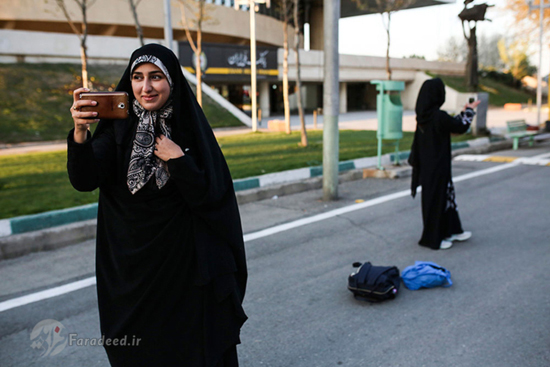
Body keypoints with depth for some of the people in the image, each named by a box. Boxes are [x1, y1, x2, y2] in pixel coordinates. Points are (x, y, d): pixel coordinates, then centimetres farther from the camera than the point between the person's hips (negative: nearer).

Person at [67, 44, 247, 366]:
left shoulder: (192, 128, -5)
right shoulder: (119, 127, -2)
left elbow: (209, 196, -10)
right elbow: (84, 181, -17)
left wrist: (177, 159, -20)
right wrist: (80, 132, -32)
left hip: (183, 261, -1)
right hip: (130, 264, 2)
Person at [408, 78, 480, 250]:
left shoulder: (423, 115, 2)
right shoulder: (438, 116, -24)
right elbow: (461, 127, -9)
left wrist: (464, 112, 21)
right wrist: (469, 110, 8)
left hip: (426, 164, 9)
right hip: (437, 166, -8)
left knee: (446, 195, 21)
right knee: (437, 198, 5)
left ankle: (451, 231, 35)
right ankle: (432, 239, 18)